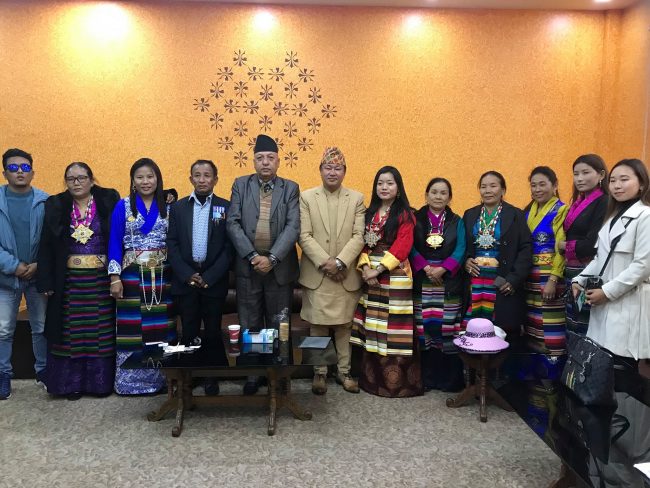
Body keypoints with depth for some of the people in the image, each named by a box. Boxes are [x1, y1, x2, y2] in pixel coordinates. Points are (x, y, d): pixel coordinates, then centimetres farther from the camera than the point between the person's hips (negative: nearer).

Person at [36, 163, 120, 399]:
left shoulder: (109, 201, -2)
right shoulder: (55, 206, 3)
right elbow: (46, 246, 2)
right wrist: (46, 282, -3)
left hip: (101, 279, -1)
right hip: (69, 280, 1)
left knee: (101, 332, 6)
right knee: (71, 332, 7)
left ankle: (101, 381, 19)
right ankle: (72, 383, 21)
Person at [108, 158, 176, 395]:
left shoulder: (168, 207, 6)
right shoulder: (123, 206, 1)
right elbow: (114, 243, -2)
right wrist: (115, 277, -9)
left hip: (161, 276, 2)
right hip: (132, 275, -2)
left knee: (160, 328, 5)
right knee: (131, 328, 0)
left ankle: (160, 378, 16)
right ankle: (129, 381, 11)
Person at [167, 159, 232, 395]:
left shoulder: (226, 207, 0)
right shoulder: (178, 207, 6)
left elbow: (229, 247, -4)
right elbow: (172, 245, 2)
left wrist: (208, 277, -11)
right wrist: (188, 275, -9)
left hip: (214, 280, -1)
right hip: (185, 279, 1)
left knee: (213, 332, 5)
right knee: (189, 332, 7)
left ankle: (212, 376, 20)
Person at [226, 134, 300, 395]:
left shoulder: (290, 188, 4)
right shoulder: (241, 185, 6)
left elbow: (293, 227, -6)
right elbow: (232, 223, -3)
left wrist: (272, 258, -17)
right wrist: (252, 256, -13)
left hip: (280, 267, 0)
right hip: (247, 266, 1)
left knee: (278, 327, 7)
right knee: (249, 326, 8)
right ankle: (251, 375, 21)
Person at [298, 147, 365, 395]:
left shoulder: (357, 198, 5)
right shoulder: (306, 197, 2)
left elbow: (358, 236, -3)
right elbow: (304, 236, -5)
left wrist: (340, 262, -15)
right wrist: (324, 263, -14)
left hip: (347, 275, 1)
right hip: (316, 274, -1)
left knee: (344, 326, 9)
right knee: (318, 326, 5)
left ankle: (343, 371, 22)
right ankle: (319, 372, 19)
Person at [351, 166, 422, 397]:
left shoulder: (405, 214, -2)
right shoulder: (369, 213, 14)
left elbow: (402, 246, -11)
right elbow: (362, 242, 9)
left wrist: (379, 269, -16)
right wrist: (365, 267, -9)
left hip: (394, 276, -5)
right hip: (370, 276, 5)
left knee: (394, 331, -3)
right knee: (371, 330, 7)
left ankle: (398, 382, 7)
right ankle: (372, 378, 17)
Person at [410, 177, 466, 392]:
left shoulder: (457, 222, 9)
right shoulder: (416, 219, 7)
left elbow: (460, 250, -2)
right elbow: (411, 248, -2)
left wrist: (442, 269, -15)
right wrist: (426, 268, -16)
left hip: (449, 282, 0)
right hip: (422, 282, 0)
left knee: (449, 329, -1)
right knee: (424, 328, 1)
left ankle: (450, 378, 9)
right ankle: (427, 377, 11)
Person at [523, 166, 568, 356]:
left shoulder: (561, 211, -5)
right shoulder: (528, 212, 12)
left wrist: (552, 280, -19)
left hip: (550, 273, -6)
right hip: (529, 273, 6)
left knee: (549, 320, -6)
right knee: (532, 318, 12)